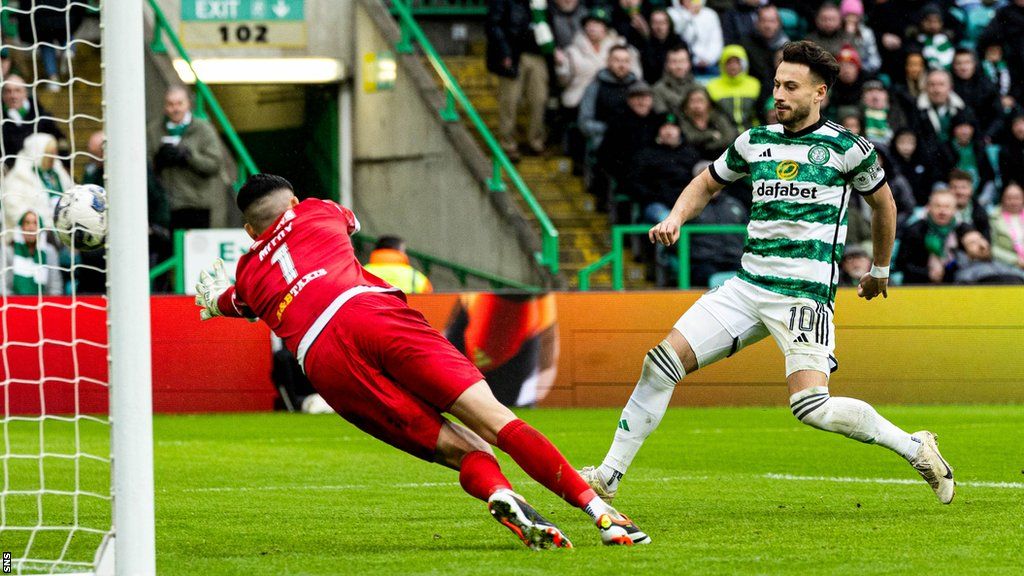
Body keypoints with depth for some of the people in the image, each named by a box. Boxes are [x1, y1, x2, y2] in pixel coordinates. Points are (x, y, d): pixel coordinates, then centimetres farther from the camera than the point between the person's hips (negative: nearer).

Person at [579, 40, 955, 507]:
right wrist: (676, 218, 6)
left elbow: (882, 202, 13)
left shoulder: (845, 149, -4)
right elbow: (707, 183, 25)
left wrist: (879, 270, 22)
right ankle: (608, 477, 2)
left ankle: (915, 448, 0)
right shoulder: (756, 141, 9)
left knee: (812, 408, -21)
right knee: (664, 362, -5)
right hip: (747, 288, 5)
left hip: (805, 294, -5)